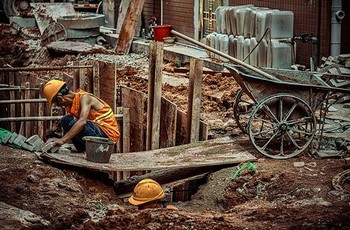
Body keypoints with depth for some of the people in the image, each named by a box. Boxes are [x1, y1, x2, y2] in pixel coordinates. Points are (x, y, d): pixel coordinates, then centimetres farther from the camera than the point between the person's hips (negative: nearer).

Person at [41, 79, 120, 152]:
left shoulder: (84, 97, -17)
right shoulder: (70, 104, 9)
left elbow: (82, 121, -33)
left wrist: (62, 140, -38)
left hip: (107, 132, -8)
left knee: (73, 124, -27)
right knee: (66, 120, -3)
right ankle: (83, 151, -2)